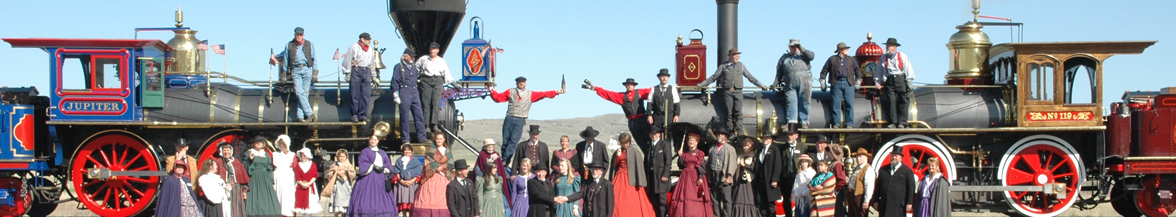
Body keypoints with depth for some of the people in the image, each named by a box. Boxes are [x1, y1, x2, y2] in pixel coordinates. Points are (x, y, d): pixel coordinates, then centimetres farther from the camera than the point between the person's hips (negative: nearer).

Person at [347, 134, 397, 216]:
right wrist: (373, 166, -13)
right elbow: (362, 164, -4)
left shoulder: (383, 153, 22)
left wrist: (384, 168, -7)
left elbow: (388, 163, 12)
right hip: (368, 178, -4)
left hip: (381, 179, 4)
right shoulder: (365, 151, 9)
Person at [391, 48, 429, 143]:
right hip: (404, 94, -6)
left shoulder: (413, 67, 20)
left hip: (415, 93, 6)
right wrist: (396, 96, -9)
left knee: (419, 115, 1)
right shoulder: (399, 67, 1)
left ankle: (422, 137, 3)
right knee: (405, 117, -3)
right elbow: (395, 82, -4)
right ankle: (405, 139, 2)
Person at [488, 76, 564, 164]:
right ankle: (503, 161, 5)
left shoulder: (530, 94, 16)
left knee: (513, 141, -11)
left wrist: (556, 92, 2)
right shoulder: (510, 92, 16)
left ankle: (505, 161, -12)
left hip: (520, 120, -1)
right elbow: (498, 97, 14)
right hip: (509, 118, 1)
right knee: (505, 141, -1)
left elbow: (543, 94, 9)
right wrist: (491, 90, 1)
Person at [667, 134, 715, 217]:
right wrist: (680, 156, -4)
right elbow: (680, 166, 8)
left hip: (696, 177, -3)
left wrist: (700, 178, -15)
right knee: (685, 194, -3)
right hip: (686, 176, 3)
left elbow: (701, 166, -6)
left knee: (696, 197, -6)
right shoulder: (684, 153, 12)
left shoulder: (700, 153, 1)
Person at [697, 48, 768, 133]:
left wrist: (761, 85, 23)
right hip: (727, 91, -1)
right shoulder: (723, 66, 10)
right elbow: (713, 77, 15)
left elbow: (750, 77, 23)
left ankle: (737, 129, -6)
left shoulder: (741, 65, 16)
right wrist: (701, 84, 12)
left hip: (738, 91, 1)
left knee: (738, 111, -11)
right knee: (728, 112, -1)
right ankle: (728, 131, 4)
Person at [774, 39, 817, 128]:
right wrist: (775, 84, 11)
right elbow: (779, 73, 20)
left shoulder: (803, 55, 16)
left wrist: (801, 48, -6)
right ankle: (791, 123, -8)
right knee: (790, 102, -7)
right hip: (790, 84, 1)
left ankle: (804, 122, -1)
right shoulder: (784, 57, 21)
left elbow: (812, 56, -5)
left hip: (804, 82, -1)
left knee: (804, 102, -4)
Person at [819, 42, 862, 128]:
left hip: (848, 83, 2)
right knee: (836, 104, -4)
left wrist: (858, 82, 14)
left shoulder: (851, 59, 16)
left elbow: (857, 70, 22)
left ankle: (849, 124, 3)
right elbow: (824, 70, 12)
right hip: (836, 83, -2)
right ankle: (836, 124, 0)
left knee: (849, 104, -2)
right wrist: (823, 82, 8)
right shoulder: (832, 59, 9)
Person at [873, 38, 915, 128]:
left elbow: (909, 69, 6)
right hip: (889, 81, 2)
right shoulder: (883, 57, 15)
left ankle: (902, 122, -7)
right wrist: (877, 82, 8)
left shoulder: (902, 56, 8)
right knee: (891, 101, -6)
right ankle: (893, 122, -4)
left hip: (901, 79, -2)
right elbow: (879, 71, 18)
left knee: (903, 101, -7)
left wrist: (909, 82, -2)